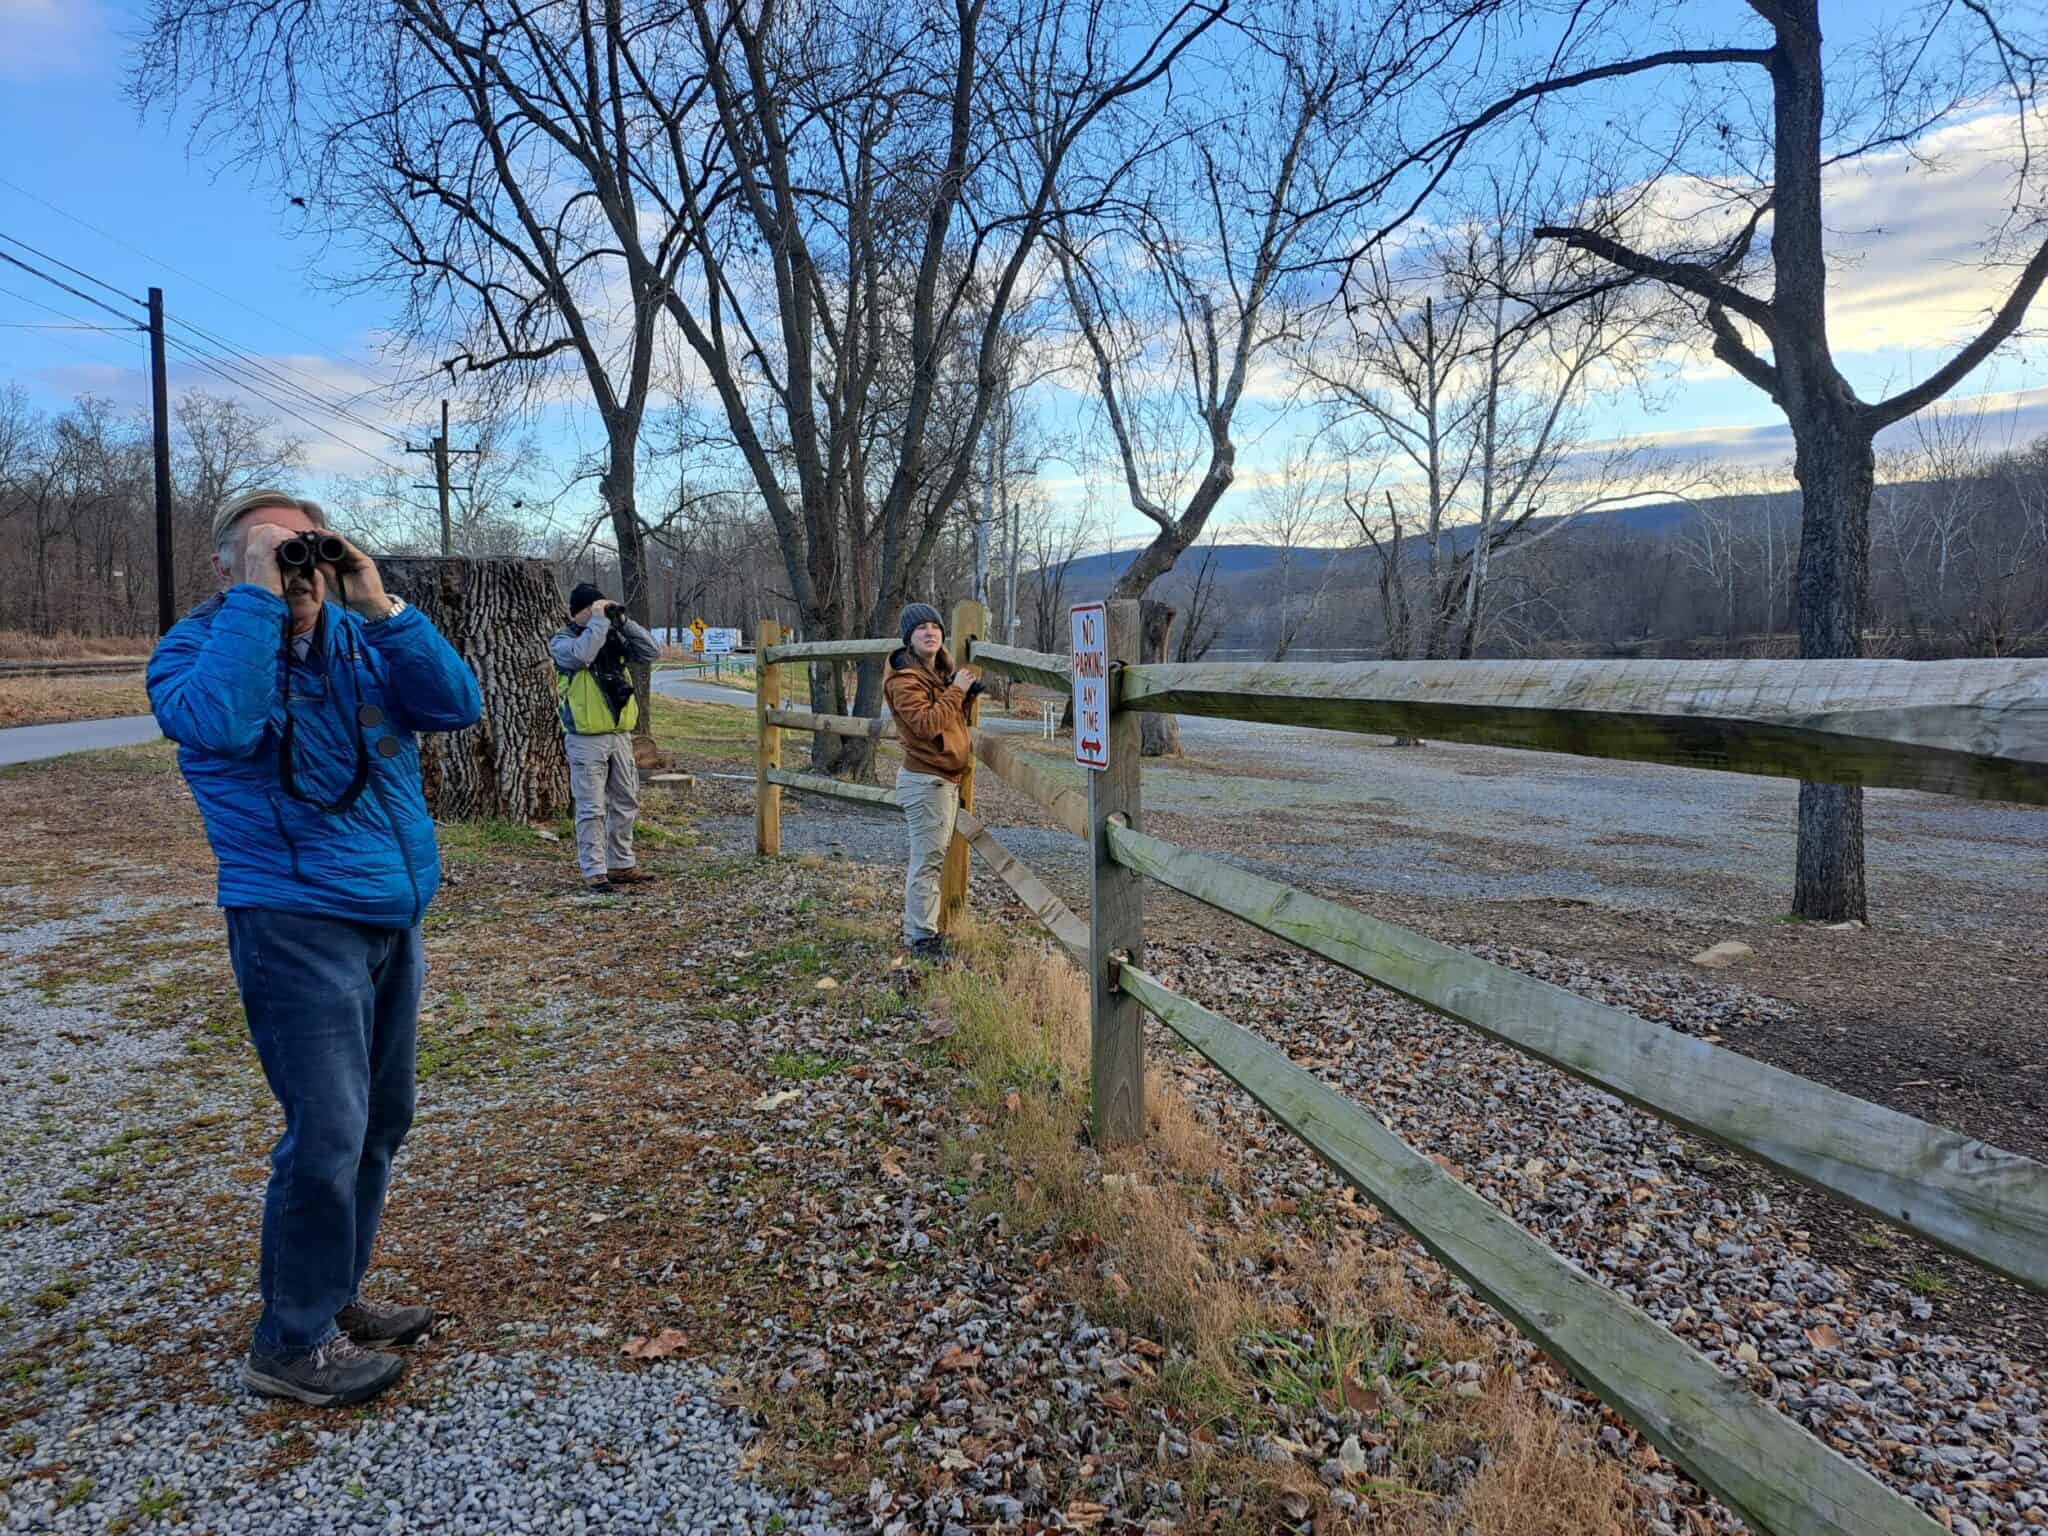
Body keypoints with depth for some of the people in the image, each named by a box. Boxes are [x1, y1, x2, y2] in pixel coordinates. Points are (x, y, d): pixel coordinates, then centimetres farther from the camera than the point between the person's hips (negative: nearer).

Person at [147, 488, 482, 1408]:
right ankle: (290, 1346, 12)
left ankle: (334, 1298, 32)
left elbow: (457, 705, -6)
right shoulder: (196, 646, -4)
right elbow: (219, 724, -27)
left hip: (394, 918, 6)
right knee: (329, 1134, -7)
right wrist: (255, 599, -20)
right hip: (297, 926, -6)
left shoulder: (360, 640, 8)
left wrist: (381, 607, -13)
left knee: (380, 1123, 14)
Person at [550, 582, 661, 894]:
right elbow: (582, 653, -26)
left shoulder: (613, 637, 12)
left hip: (620, 735, 6)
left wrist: (622, 621, -2)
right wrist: (598, 620, -17)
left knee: (625, 803, 12)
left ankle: (621, 865, 24)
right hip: (586, 740, -6)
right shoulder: (562, 641, -3)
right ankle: (593, 872, 0)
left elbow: (652, 651, 3)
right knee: (592, 809, -4)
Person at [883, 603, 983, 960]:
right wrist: (956, 690, -18)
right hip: (924, 779, -10)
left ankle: (918, 928, 25)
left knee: (931, 858, 15)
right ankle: (922, 938, -2)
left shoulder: (943, 670, 15)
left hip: (947, 777, 10)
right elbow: (927, 723, -25)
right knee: (928, 860, -8)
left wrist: (968, 695, 4)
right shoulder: (904, 679, -14)